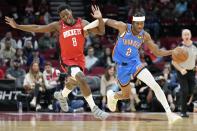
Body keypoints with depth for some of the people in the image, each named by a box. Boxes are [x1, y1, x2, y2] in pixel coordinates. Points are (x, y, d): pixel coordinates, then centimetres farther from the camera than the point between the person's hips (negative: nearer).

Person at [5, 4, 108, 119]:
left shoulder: (82, 23, -5)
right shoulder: (58, 26, -9)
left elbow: (101, 32, -10)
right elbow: (37, 28, -6)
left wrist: (100, 19, -30)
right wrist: (17, 26, -8)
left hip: (80, 59, 4)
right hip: (67, 60, -4)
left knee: (74, 82, 28)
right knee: (81, 79, -28)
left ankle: (61, 95, 61)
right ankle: (94, 109, -24)